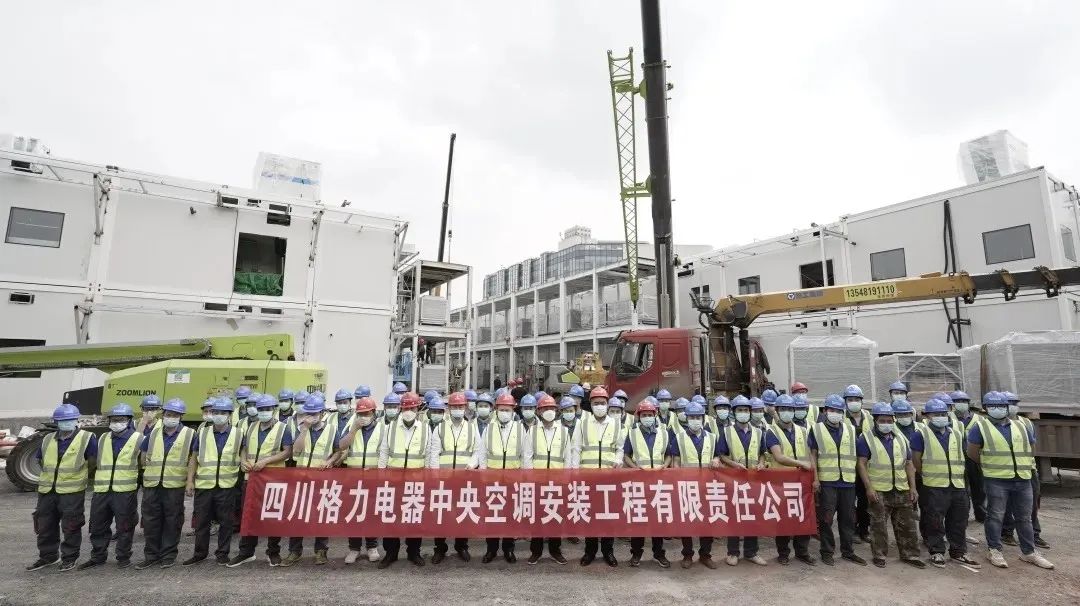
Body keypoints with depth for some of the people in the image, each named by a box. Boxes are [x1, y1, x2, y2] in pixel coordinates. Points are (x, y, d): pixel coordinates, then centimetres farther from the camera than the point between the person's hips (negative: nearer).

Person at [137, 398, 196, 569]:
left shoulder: (189, 434, -2)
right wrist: (148, 468, 6)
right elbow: (143, 455, 19)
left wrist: (190, 480, -6)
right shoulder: (154, 433, 9)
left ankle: (168, 555, 18)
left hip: (174, 485, -3)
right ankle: (151, 555, 23)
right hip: (151, 485, 3)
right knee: (150, 520, 9)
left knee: (172, 521, 5)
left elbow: (193, 458, 0)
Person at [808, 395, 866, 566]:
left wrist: (857, 477, 9)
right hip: (827, 482, -3)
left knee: (848, 518, 11)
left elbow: (856, 454, 16)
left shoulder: (851, 429, 12)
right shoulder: (817, 429, 1)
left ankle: (848, 551, 25)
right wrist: (815, 478, -7)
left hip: (848, 481, 4)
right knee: (826, 518, 1)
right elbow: (813, 455, 0)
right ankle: (827, 552, 13)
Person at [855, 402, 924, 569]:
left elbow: (909, 464, 15)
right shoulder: (866, 438, -4)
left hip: (902, 490, 5)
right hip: (878, 491, -5)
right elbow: (862, 464, -8)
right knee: (879, 525, 0)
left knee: (906, 524, 10)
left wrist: (913, 487, 6)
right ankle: (879, 556, 11)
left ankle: (909, 555, 23)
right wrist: (869, 488, -15)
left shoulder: (901, 439, 14)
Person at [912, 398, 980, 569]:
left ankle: (958, 553, 25)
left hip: (958, 485, 5)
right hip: (934, 487, -5)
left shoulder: (956, 434, 13)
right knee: (935, 522, 0)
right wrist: (928, 475, 1)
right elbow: (916, 459, -5)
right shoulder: (921, 434, -5)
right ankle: (937, 552, 12)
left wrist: (961, 478, 15)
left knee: (959, 521, 12)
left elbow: (961, 458, 20)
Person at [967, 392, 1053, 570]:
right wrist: (989, 465, 5)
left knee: (1024, 517, 14)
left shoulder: (1019, 426, 11)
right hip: (996, 480, -5)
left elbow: (1031, 446, 21)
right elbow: (972, 452, -4)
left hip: (1023, 479, 5)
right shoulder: (981, 427, -5)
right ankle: (994, 551, 9)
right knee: (995, 516, 1)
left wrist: (1022, 465, 16)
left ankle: (1029, 552, 26)